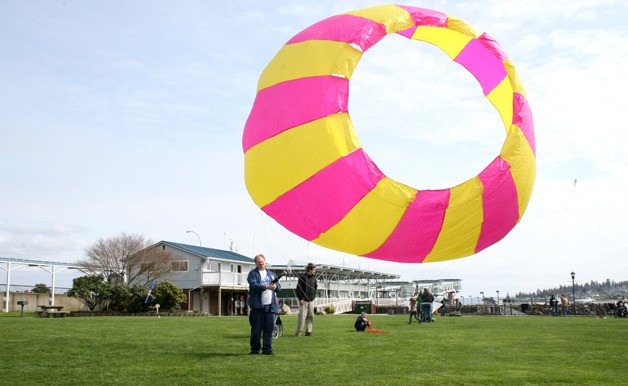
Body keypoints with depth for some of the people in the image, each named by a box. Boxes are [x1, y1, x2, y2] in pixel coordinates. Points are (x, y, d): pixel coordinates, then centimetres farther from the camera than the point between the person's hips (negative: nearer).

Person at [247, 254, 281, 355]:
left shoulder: (271, 274, 20)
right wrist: (266, 287, -24)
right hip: (258, 305, -4)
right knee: (256, 328, 1)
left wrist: (275, 286, -9)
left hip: (270, 305, 4)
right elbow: (253, 285, -13)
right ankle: (255, 349, 12)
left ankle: (267, 348, 8)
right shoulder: (253, 273, 5)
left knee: (269, 328, 2)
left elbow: (279, 287, 15)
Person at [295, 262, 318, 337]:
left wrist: (313, 297, 11)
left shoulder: (313, 278, 12)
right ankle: (298, 332, -3)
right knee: (302, 316, -9)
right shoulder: (302, 277, -7)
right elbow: (298, 288, -9)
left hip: (311, 301, 6)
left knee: (310, 316, 5)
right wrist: (300, 299, -14)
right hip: (304, 300, -6)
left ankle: (308, 331, 11)